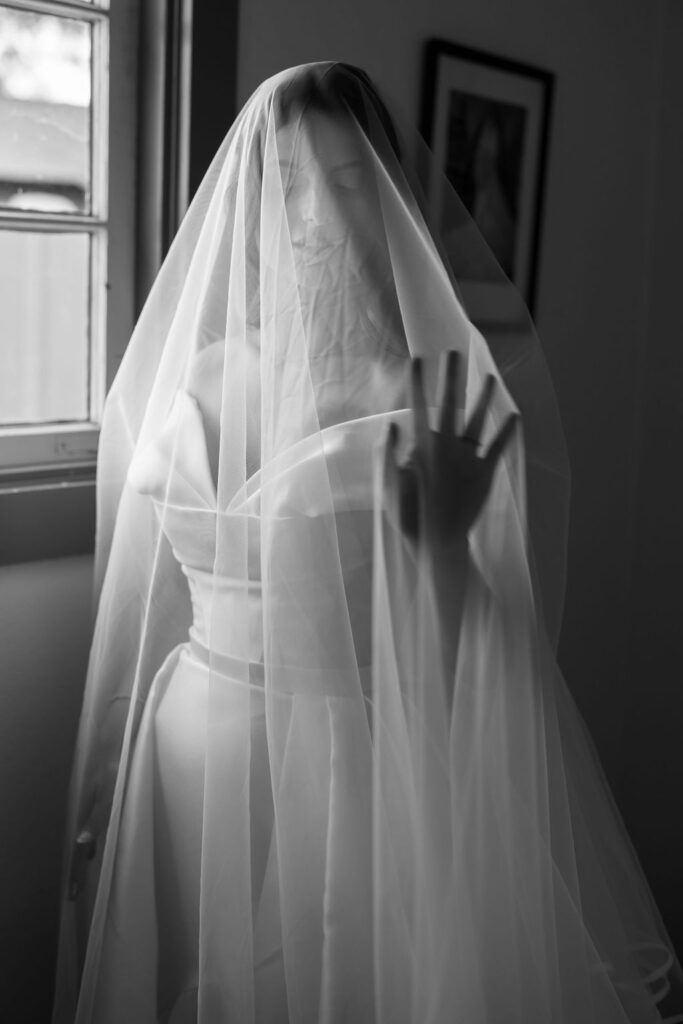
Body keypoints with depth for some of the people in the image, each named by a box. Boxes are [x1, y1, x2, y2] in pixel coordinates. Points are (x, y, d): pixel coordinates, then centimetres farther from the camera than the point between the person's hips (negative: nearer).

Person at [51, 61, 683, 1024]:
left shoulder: (453, 404, -12)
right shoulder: (184, 384, 0)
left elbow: (486, 670, -12)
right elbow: (135, 625, 8)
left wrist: (439, 542, -31)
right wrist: (99, 815, 13)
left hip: (371, 782, -3)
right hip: (191, 769, 4)